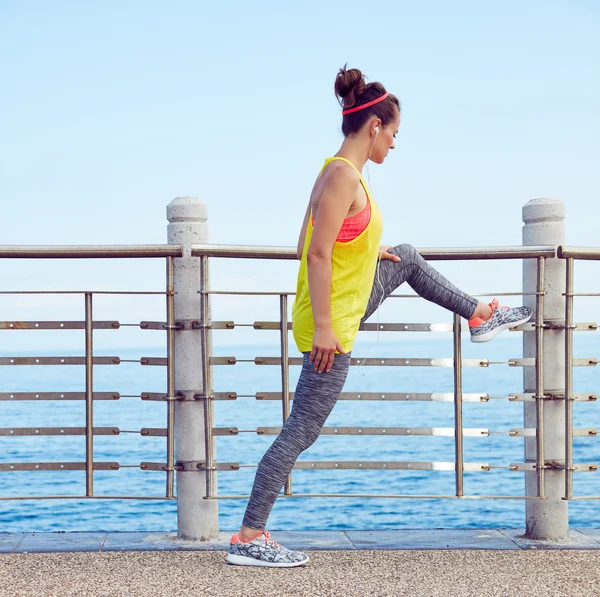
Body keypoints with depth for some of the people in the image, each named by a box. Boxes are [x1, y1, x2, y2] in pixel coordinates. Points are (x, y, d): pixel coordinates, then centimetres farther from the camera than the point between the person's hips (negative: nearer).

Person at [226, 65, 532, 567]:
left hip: (339, 308, 10)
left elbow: (307, 246, 14)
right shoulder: (345, 174, -21)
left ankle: (479, 317, 50)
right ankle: (249, 538, -4)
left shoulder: (338, 171, 7)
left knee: (408, 260, 29)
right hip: (332, 323, -10)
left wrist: (369, 253, 25)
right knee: (302, 431, -7)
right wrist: (323, 328, -26)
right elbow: (317, 254, -26)